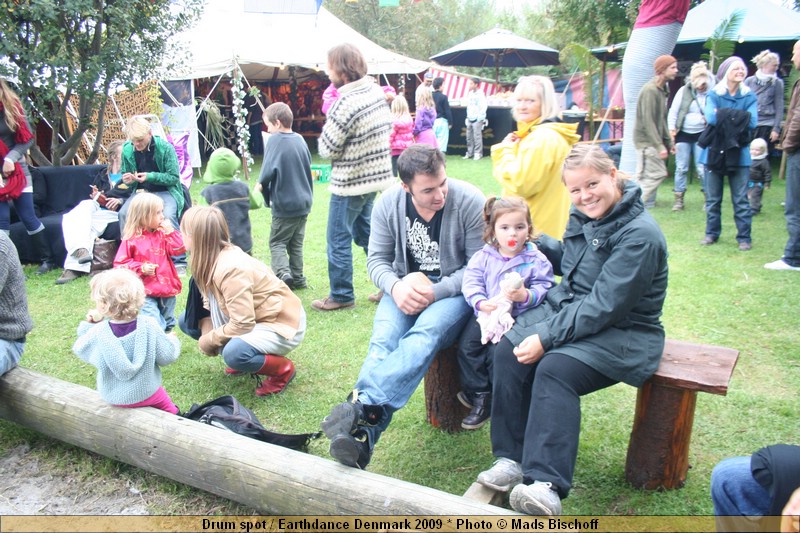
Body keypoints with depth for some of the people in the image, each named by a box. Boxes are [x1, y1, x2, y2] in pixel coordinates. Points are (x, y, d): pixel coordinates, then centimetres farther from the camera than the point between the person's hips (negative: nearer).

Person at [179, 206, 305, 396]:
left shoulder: (230, 270, -30)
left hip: (282, 324, -9)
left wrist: (208, 341, -15)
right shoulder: (214, 259, -5)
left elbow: (242, 324, -29)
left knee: (234, 353, -36)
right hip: (252, 318, 9)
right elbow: (213, 303, 4)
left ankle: (282, 369, -6)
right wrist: (207, 332, -14)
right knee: (187, 321, 5)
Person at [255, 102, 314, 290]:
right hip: (304, 201, 6)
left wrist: (260, 184, -1)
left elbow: (268, 170, -20)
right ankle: (297, 279, 19)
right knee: (296, 243, 16)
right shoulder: (300, 139, 6)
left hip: (284, 204, -6)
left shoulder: (275, 140, -14)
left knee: (277, 242, 6)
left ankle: (283, 273, -14)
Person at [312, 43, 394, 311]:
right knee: (365, 231, 21)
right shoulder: (376, 90, 2)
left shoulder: (346, 103, -23)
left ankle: (341, 295, 15)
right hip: (375, 175, 9)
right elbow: (388, 126, 14)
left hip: (350, 182, -9)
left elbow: (326, 148, -17)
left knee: (338, 240, 4)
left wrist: (327, 127, 2)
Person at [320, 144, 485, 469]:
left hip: (455, 289, -2)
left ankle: (363, 406, -46)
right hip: (406, 286, 3)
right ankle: (362, 437, -41)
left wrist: (434, 292, -21)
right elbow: (377, 259, 3)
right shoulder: (389, 204, -3)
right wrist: (396, 287, -19)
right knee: (383, 339, -28)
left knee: (425, 333, -35)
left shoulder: (470, 202, -12)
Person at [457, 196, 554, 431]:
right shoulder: (483, 256, 6)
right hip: (485, 314, 4)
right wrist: (482, 302, -18)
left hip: (518, 318, -3)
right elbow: (471, 282, -1)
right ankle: (480, 396, 4)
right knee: (467, 344, -12)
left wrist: (527, 296, -26)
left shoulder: (536, 260, -1)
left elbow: (544, 288, -6)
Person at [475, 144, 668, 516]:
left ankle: (546, 485, -31)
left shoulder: (640, 235, -20)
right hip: (566, 308, 8)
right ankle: (511, 459, -12)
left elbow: (603, 307, -25)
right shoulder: (583, 216, 6)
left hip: (620, 331, -7)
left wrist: (546, 338, -27)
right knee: (507, 351, -17)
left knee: (554, 370, -32)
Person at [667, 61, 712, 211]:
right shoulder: (684, 91, -2)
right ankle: (679, 199, 11)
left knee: (702, 168, -1)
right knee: (681, 168, 3)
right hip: (683, 134, 1)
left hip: (701, 135, -1)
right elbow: (673, 111, 1)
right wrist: (672, 129, -6)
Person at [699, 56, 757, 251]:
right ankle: (712, 233, 21)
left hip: (739, 153, 0)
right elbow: (711, 118, -15)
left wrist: (723, 115, -10)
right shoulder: (713, 95, 2)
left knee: (741, 199, -1)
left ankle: (744, 237, 7)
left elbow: (752, 122, -10)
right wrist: (737, 117, -8)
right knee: (712, 198, 8)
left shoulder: (749, 96, 4)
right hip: (714, 152, 0)